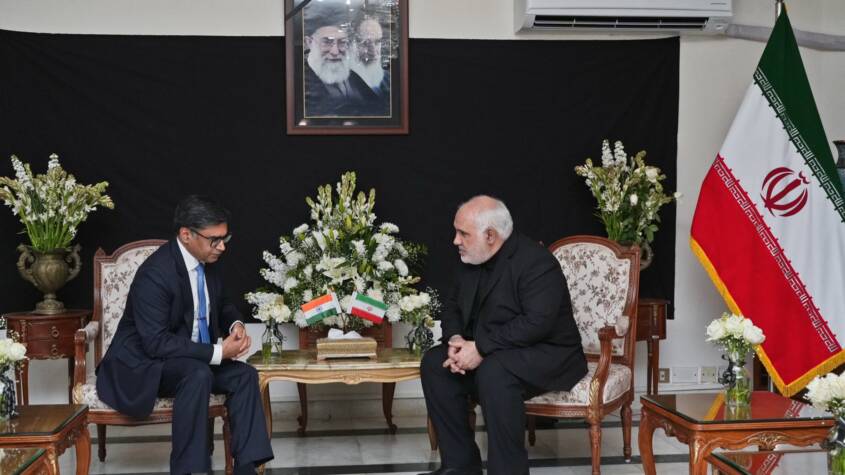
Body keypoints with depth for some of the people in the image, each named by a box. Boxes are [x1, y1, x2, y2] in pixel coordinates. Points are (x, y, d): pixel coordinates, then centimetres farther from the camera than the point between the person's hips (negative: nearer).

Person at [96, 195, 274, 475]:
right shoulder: (155, 274, -26)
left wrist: (236, 325, -8)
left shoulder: (208, 263, -1)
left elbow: (221, 305, 16)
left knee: (245, 375, -14)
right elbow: (157, 343, -29)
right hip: (144, 364, -8)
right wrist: (217, 352, -29)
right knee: (198, 375, -34)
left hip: (193, 359, 8)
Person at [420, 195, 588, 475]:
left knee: (494, 372, -36)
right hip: (487, 354, 8)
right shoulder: (471, 261, 5)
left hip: (547, 355, -8)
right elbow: (453, 306, 11)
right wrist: (456, 339, -12)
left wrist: (481, 347, -30)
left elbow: (537, 323, -30)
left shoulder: (536, 262, -21)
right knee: (434, 363, -9)